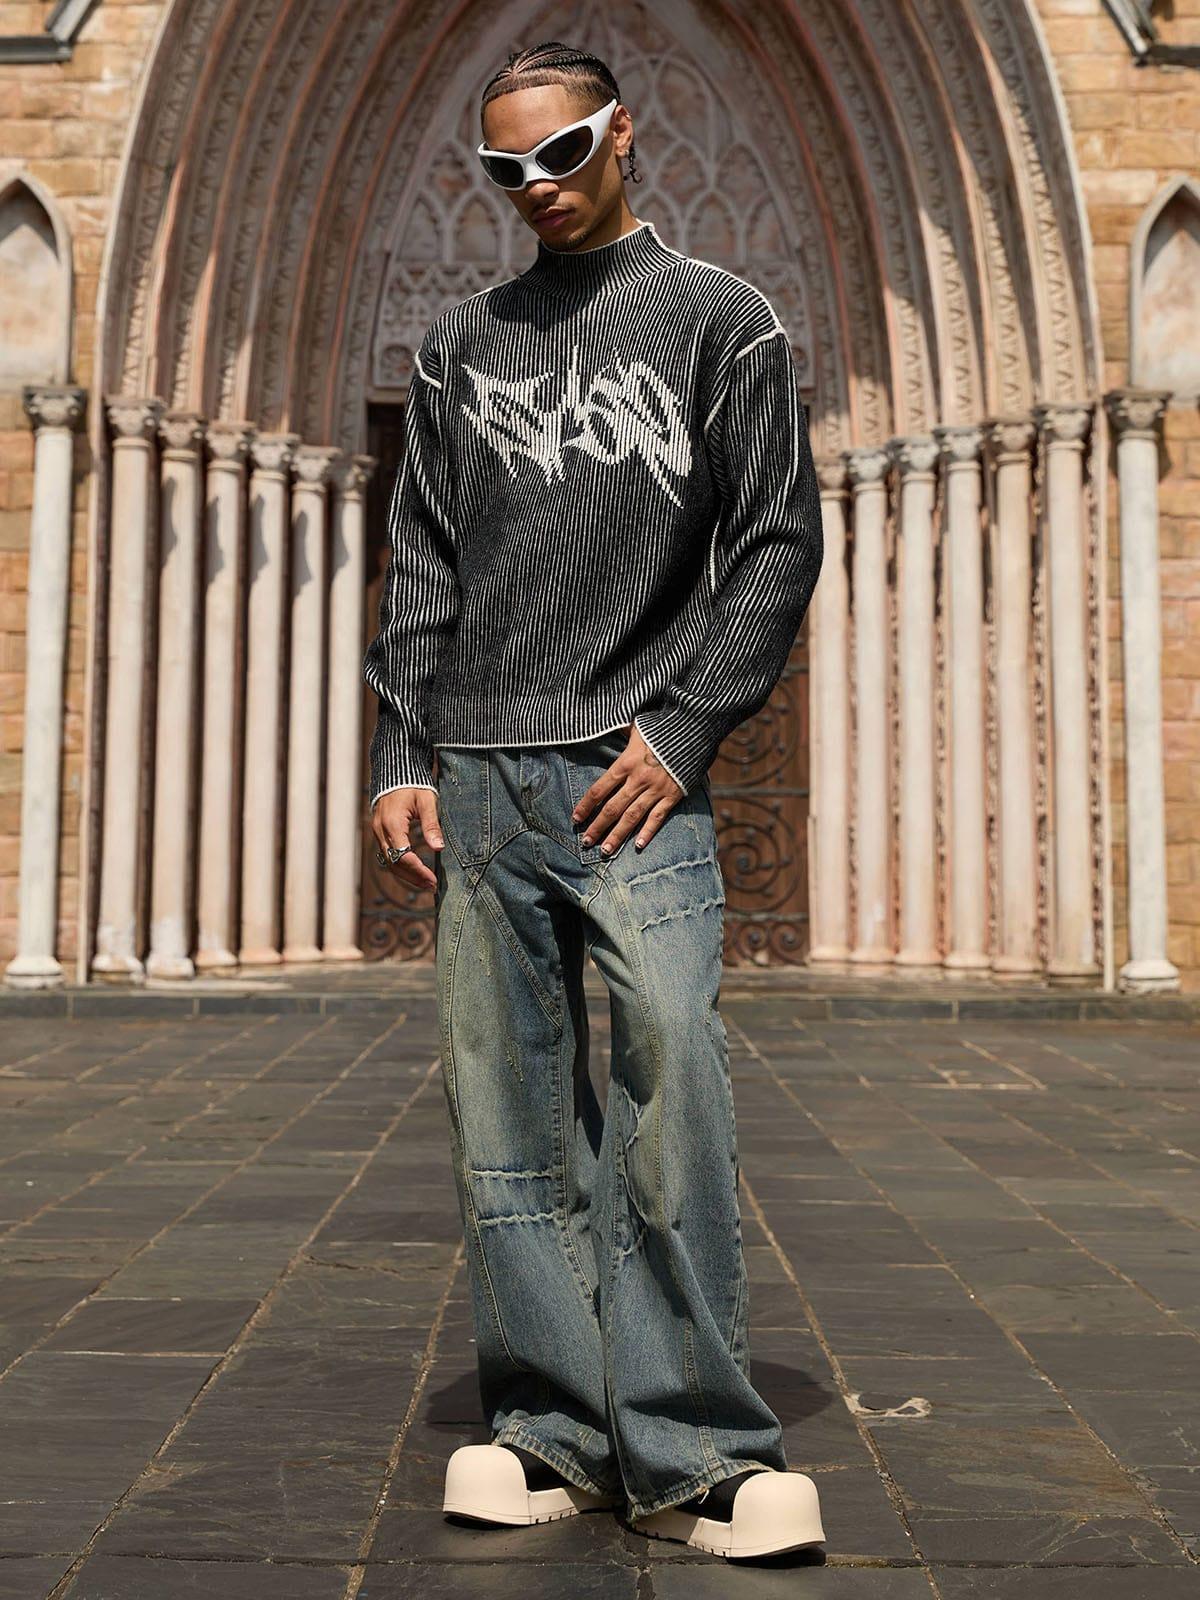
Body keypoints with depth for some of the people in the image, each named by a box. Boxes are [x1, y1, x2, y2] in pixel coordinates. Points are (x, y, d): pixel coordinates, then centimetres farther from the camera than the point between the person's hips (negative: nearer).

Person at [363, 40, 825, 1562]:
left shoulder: (720, 319, 10)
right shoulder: (460, 345, 20)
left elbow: (780, 543, 3)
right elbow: (421, 568, 16)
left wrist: (683, 731, -8)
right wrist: (401, 760, 4)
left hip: (633, 775, -3)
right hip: (475, 783, 4)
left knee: (672, 1085, -12)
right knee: (508, 1123, 2)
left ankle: (691, 1452, -3)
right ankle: (551, 1433, 10)